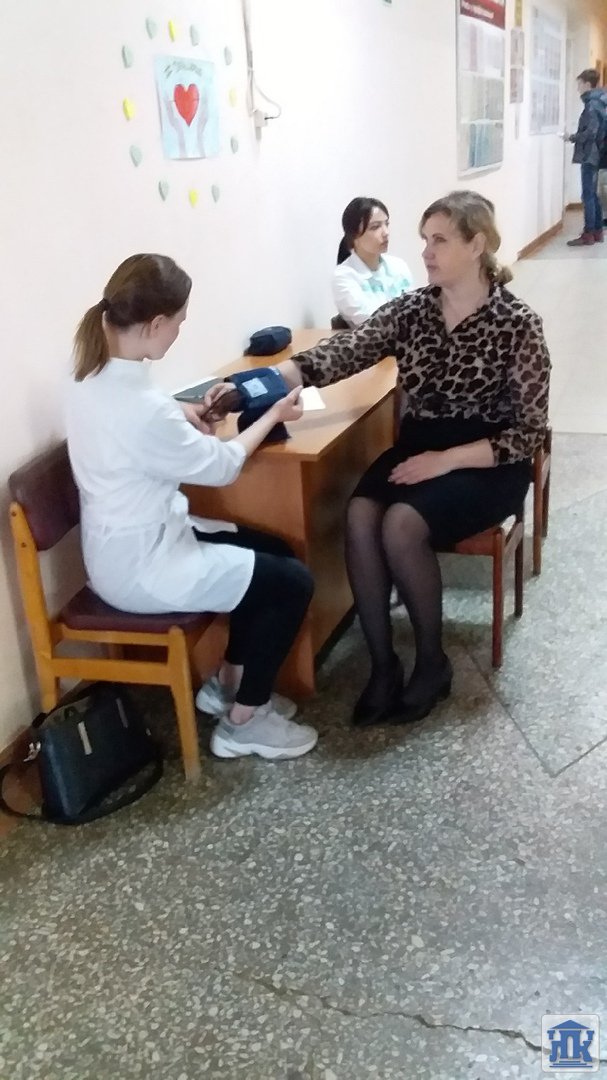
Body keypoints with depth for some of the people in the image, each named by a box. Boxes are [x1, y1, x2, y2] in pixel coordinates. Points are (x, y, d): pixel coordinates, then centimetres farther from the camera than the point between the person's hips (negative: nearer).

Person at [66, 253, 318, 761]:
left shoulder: (95, 373, -2)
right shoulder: (141, 408, -32)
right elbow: (221, 467, -17)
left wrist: (181, 412, 2)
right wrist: (273, 415, -2)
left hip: (129, 544, 10)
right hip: (142, 569, -9)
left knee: (275, 551, 16)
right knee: (293, 582, -2)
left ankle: (229, 683, 28)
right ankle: (242, 723, 11)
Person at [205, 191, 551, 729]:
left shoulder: (518, 324, -10)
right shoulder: (410, 309, 1)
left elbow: (530, 432, -11)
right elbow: (340, 353, -12)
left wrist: (446, 461, -21)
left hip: (488, 464, -4)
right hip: (418, 446, 4)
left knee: (401, 525, -30)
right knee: (360, 516, -26)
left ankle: (432, 662, -6)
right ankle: (383, 664, -10)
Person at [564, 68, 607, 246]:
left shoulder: (592, 105, -15)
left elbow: (590, 133, -21)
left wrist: (572, 138, -10)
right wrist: (576, 137, 13)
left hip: (590, 156, -10)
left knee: (588, 195, -7)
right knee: (593, 194, 14)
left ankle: (588, 235, -6)